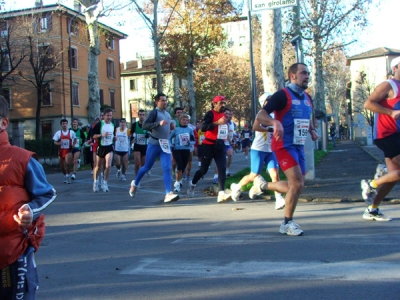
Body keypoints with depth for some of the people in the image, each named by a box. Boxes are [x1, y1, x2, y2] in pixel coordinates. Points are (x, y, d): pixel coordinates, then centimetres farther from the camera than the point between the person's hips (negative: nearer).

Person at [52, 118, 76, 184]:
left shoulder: (71, 132, 1)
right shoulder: (58, 133, 1)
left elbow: (75, 139, 15)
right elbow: (55, 142, 3)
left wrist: (73, 144, -3)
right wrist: (58, 143, -18)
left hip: (68, 150, -2)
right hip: (61, 151, 2)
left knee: (67, 163, -24)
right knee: (62, 166, 11)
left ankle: (68, 176, -9)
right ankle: (65, 176, 34)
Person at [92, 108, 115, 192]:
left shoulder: (113, 125, 7)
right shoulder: (99, 124, -8)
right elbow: (94, 136, -8)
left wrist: (114, 138, 3)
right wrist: (102, 135, -24)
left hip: (109, 147, 2)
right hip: (101, 147, -2)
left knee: (108, 166, -14)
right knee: (99, 166, 10)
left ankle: (105, 182, 2)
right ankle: (95, 182, 30)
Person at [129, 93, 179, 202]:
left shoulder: (168, 114, 14)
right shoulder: (154, 112, -9)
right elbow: (144, 125, -21)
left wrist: (172, 126, 8)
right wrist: (159, 123, -30)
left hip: (165, 144, 5)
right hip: (154, 143, -5)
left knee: (167, 168, -7)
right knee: (147, 167, 8)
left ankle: (168, 194, -13)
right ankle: (135, 183, 33)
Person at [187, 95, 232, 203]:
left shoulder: (224, 114, 14)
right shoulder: (210, 113, -11)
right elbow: (203, 127, -25)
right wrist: (217, 122, -29)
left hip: (220, 145, 6)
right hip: (209, 145, -6)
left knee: (222, 169, -11)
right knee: (204, 170, 6)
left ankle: (221, 194, -17)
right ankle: (192, 185, 32)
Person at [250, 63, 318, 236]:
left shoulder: (307, 98, 12)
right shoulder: (282, 95, -11)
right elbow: (260, 116, -16)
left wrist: (311, 130, 9)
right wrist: (275, 122, -35)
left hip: (299, 146, 8)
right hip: (284, 145, -8)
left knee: (296, 186, 10)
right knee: (297, 183, -15)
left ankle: (263, 185, 32)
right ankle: (287, 224, 1)